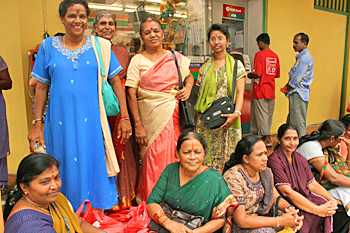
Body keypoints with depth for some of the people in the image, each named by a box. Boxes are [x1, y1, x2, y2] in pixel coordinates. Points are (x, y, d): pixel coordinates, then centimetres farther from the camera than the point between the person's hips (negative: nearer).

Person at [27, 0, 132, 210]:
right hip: (61, 122, 1)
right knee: (66, 172, 8)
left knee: (94, 168, 6)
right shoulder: (48, 46, 7)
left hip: (92, 122, 0)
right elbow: (41, 87, 8)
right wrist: (37, 125, 4)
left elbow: (116, 82, 4)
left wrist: (125, 117, -2)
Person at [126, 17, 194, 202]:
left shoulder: (175, 57, 11)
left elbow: (189, 76, 27)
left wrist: (188, 87, 3)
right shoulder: (137, 61, 1)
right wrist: (138, 125, -12)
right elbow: (131, 94, -5)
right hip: (151, 119, -3)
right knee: (154, 161, -2)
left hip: (174, 116, 3)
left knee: (175, 157, 4)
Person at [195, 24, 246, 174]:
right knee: (204, 157, 2)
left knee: (226, 156, 0)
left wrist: (237, 113, -20)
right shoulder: (205, 67, 11)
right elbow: (200, 95, 13)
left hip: (227, 118, -2)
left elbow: (240, 92, -4)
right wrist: (196, 120, 7)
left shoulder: (236, 65, 3)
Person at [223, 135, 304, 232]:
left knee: (294, 222, -7)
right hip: (239, 225, -6)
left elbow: (276, 197, 6)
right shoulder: (233, 178, -27)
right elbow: (241, 221, -26)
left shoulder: (265, 172, -2)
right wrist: (280, 221, -25)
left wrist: (290, 208, -17)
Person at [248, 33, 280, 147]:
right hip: (271, 90, 7)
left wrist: (250, 75, 0)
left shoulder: (259, 54, -12)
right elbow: (277, 74, 13)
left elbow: (258, 74, -19)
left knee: (261, 114, 0)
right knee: (269, 114, 13)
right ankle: (266, 136, 22)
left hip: (260, 90, -7)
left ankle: (267, 139, 3)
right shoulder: (275, 56, 8)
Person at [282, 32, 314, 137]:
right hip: (296, 93, 10)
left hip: (299, 93, -10)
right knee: (291, 119, 14)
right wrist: (287, 85, 8)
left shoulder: (305, 58, -16)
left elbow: (297, 77, -17)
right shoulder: (301, 56, 16)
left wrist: (288, 88, -4)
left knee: (298, 121, -4)